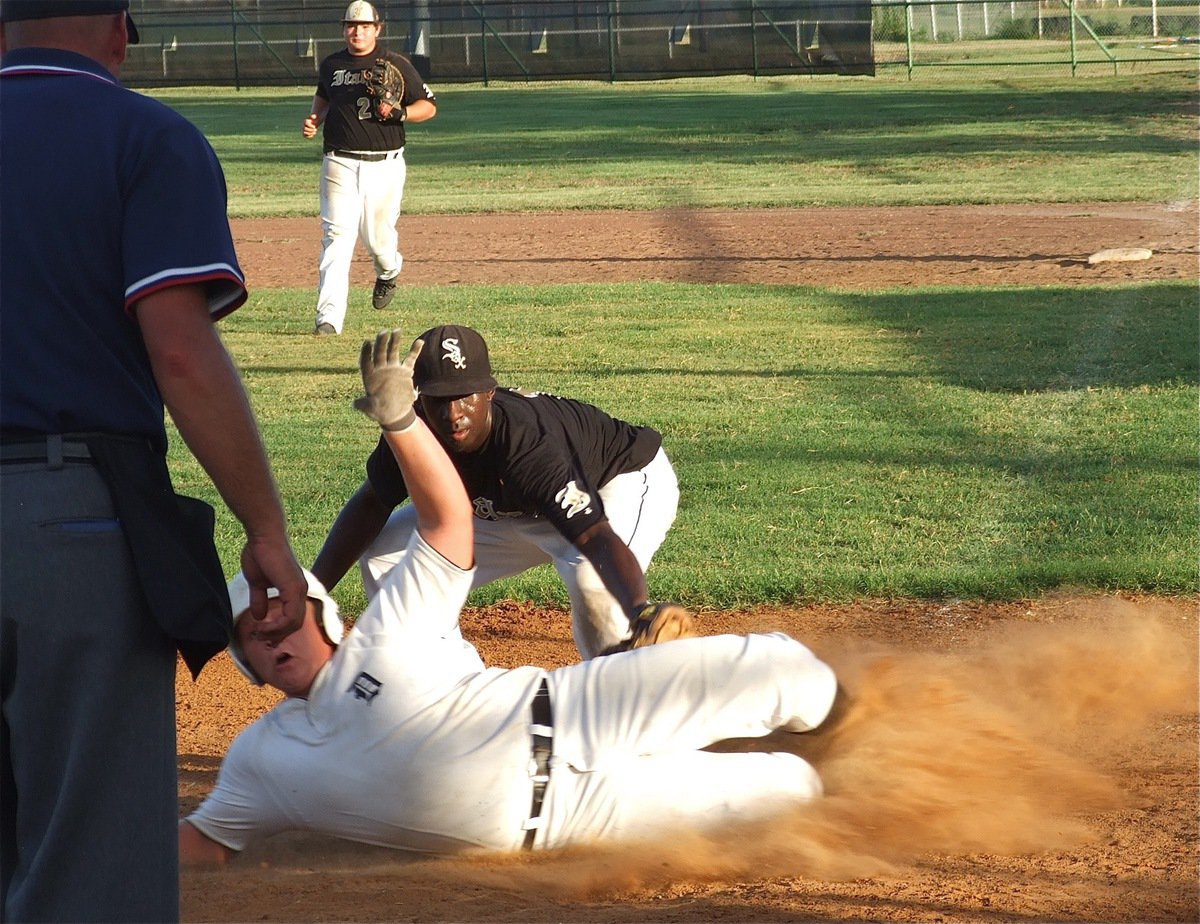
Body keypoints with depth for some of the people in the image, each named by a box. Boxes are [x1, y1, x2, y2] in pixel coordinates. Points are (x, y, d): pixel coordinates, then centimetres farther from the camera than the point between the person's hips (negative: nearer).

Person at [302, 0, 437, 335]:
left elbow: (429, 106, 4)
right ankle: (328, 318, -17)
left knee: (378, 236, 5)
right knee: (337, 236, -11)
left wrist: (399, 113, -14)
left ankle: (388, 273, 43)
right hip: (340, 165, 1)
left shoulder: (396, 65, 2)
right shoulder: (331, 65, 11)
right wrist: (315, 119, 11)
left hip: (384, 165, -1)